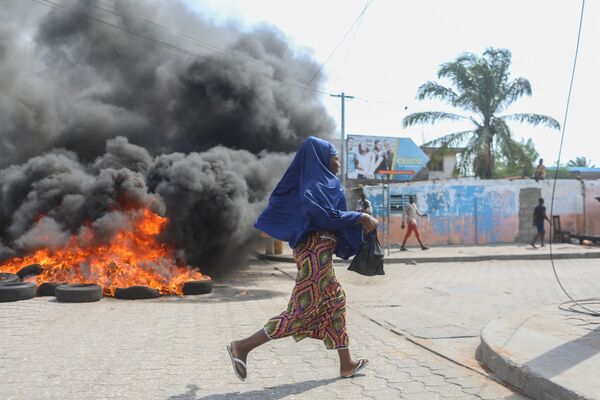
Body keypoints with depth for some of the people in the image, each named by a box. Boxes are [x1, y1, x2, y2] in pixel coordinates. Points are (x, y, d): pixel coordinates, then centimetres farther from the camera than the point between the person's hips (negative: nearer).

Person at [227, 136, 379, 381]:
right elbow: (327, 216, -26)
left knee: (335, 302, 15)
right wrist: (362, 217, -19)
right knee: (303, 310, -6)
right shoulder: (318, 184, -13)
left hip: (316, 250, 10)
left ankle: (346, 364, 23)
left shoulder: (318, 182, 14)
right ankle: (243, 347, -4)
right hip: (316, 251, -10)